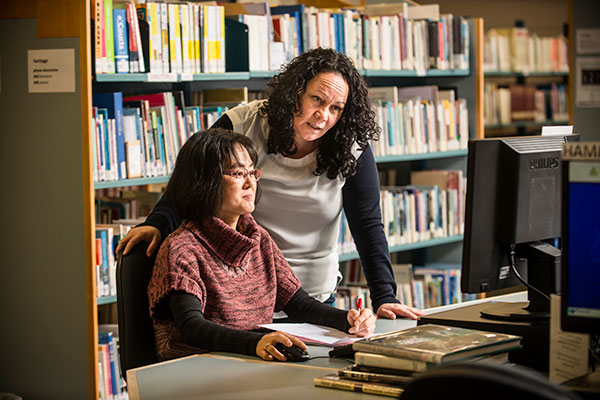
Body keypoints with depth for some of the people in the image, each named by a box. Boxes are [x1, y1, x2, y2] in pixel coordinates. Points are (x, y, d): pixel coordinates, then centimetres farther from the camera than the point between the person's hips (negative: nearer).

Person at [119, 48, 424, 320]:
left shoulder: (352, 150, -9)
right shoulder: (240, 127, -11)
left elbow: (369, 226, -9)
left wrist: (384, 298, -17)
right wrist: (157, 224, -21)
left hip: (313, 296, 1)